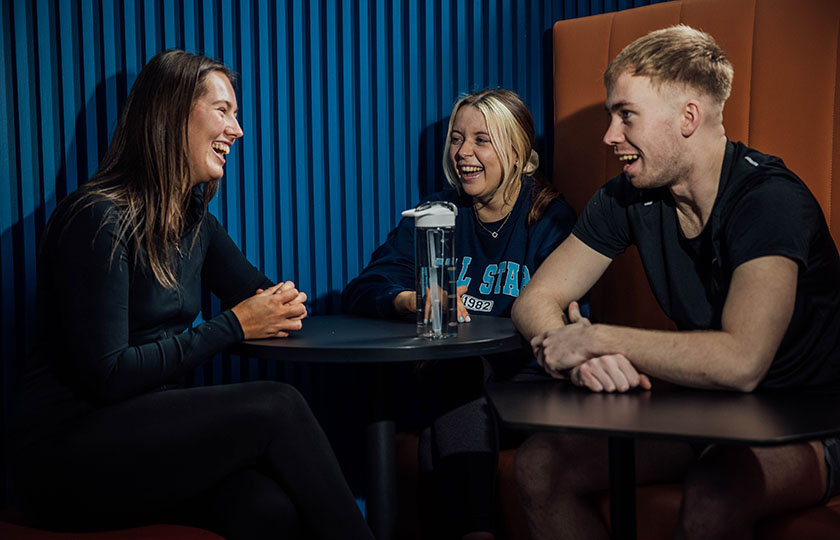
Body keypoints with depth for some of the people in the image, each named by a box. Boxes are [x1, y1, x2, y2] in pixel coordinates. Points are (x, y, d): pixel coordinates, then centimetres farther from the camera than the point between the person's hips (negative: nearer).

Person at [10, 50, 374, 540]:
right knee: (275, 407, -23)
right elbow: (104, 375, -18)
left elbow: (260, 291, 21)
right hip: (68, 450, -6)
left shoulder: (194, 219, 11)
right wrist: (234, 325, -15)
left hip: (151, 425, 7)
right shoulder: (98, 221, -14)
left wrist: (281, 305, -5)